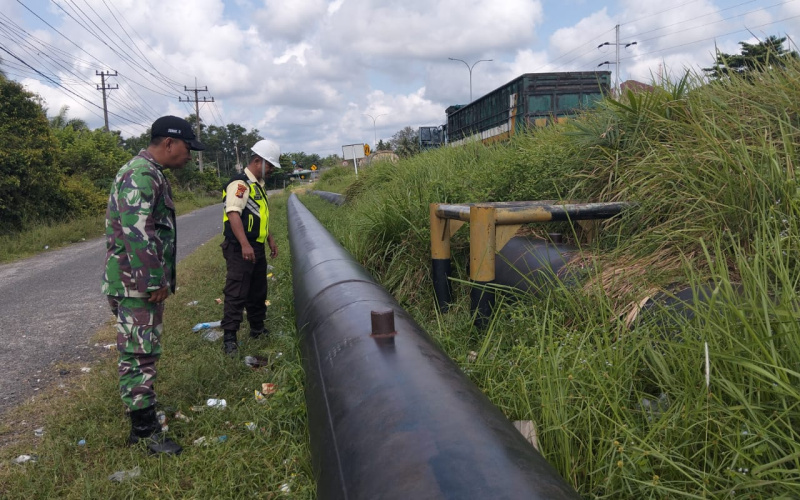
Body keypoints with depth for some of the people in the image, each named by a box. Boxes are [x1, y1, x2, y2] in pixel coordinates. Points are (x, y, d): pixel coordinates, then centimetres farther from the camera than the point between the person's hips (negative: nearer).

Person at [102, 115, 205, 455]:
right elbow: (137, 234, -26)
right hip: (138, 284, -11)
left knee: (142, 352, 17)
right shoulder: (140, 175, -18)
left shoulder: (149, 173, 16)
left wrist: (160, 279, 23)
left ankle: (142, 416, 30)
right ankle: (146, 432, 5)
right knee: (139, 354, -4)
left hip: (144, 283, 11)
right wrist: (155, 282, -21)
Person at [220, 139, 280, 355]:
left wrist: (270, 239, 24)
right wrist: (245, 244, -33)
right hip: (240, 250, -10)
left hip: (257, 248, 10)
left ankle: (258, 328, 32)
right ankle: (229, 337, 0)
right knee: (236, 293, -7)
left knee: (258, 291, 18)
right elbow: (233, 214, -25)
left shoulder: (258, 184, 17)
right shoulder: (240, 183, -15)